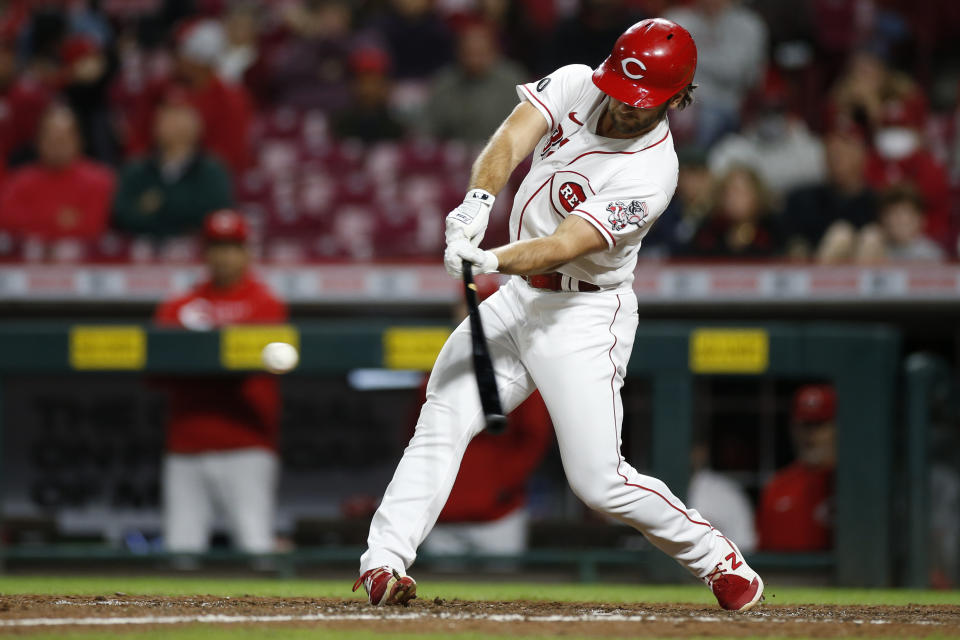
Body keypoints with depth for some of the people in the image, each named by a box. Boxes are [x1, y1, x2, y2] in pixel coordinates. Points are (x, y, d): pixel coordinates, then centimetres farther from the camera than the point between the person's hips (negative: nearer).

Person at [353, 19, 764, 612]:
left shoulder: (650, 174, -22)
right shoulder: (575, 84, -4)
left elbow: (565, 245, -30)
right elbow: (510, 141, -17)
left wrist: (493, 260, -47)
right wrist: (480, 200, -38)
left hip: (586, 317, -6)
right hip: (521, 296, 6)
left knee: (599, 480, -9)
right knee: (443, 417, -8)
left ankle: (720, 560, 10)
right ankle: (384, 562, -11)